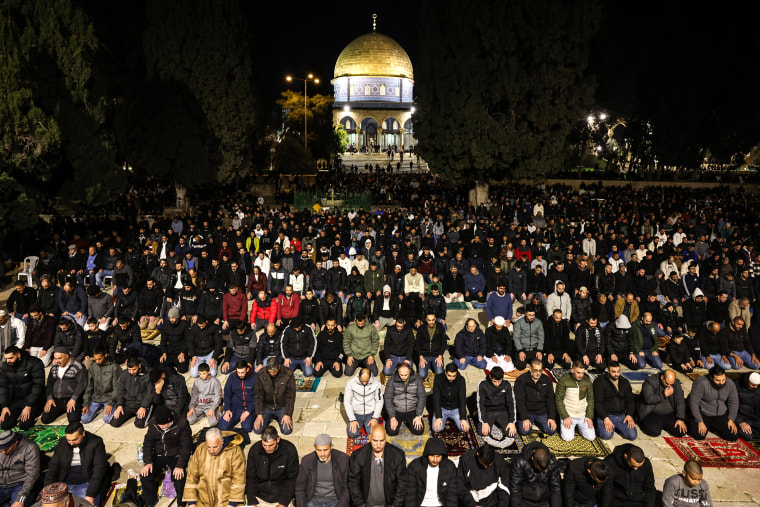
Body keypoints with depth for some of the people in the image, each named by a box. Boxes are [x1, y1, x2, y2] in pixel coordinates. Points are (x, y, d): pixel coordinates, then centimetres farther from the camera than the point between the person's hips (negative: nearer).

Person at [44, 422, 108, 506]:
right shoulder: (63, 443, 6)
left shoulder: (96, 443, -8)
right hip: (64, 483, 5)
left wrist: (90, 495, -22)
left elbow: (99, 470, -13)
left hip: (86, 485, -5)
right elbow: (53, 467, 7)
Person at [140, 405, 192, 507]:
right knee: (145, 474, -18)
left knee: (178, 476, -26)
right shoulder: (153, 423, -6)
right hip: (158, 455, 4)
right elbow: (147, 443, 3)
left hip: (176, 456, -4)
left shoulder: (181, 423, -18)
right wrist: (148, 462, -10)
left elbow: (186, 446, -14)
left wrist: (180, 466, -22)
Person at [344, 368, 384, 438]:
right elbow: (347, 401, -8)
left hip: (371, 413, 0)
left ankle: (365, 424, 16)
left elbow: (379, 401, -3)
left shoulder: (376, 383, -13)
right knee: (352, 434, -16)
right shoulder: (351, 383, -14)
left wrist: (375, 418, -10)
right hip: (356, 413, 0)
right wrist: (352, 420, -12)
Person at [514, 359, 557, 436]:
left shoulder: (547, 380, 4)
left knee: (552, 430, -15)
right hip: (526, 412, -3)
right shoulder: (521, 380, -8)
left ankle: (536, 422, 13)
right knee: (524, 431, -24)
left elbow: (550, 400, 3)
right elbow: (520, 401, -11)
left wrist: (552, 417, -7)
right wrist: (524, 418, -19)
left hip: (542, 412, 4)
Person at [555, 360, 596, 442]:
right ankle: (564, 424, 17)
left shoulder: (587, 380, -4)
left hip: (583, 415, 3)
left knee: (591, 437, -6)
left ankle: (578, 426, 22)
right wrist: (565, 417, -13)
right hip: (568, 415, -3)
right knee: (567, 438, -14)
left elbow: (590, 399, 6)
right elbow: (558, 399, -10)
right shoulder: (564, 380, -14)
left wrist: (589, 416, -2)